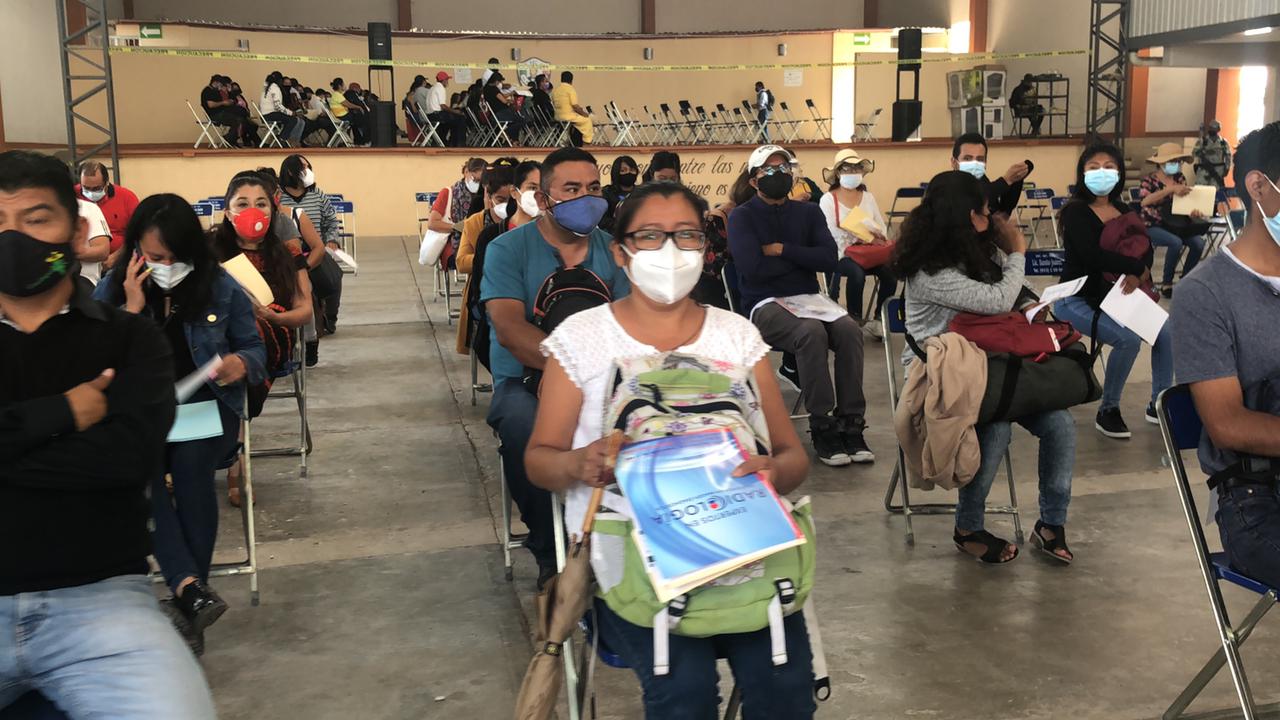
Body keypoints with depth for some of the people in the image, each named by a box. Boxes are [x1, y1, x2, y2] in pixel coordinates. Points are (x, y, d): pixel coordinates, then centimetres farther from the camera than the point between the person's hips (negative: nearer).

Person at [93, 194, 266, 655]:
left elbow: (256, 350, 8)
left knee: (191, 463, -33)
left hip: (207, 404, 0)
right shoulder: (111, 291, 4)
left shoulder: (221, 288, 2)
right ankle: (191, 589, -43)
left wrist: (241, 364, -16)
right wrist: (132, 310, -13)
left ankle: (186, 599, -22)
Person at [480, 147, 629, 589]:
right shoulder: (509, 249, -1)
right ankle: (550, 553, -14)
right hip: (527, 381, -2)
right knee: (523, 425, -36)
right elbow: (510, 329, -15)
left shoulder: (611, 250, 10)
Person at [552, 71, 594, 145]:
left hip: (557, 117, 8)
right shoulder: (570, 89, -12)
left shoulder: (554, 90, 9)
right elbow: (575, 106, -17)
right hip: (569, 117, -8)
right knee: (587, 120, 14)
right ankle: (587, 142, 15)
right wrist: (584, 113, 1)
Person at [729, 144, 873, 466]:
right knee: (812, 332, -34)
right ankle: (822, 427, -24)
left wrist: (782, 250, -6)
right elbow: (753, 268, -13)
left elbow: (829, 259, 0)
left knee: (849, 329, -26)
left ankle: (851, 424, -21)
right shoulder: (742, 216, 3)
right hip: (765, 304, -4)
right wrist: (801, 258, -1)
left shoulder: (808, 212, 15)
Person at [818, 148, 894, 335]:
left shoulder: (868, 197, 16)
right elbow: (831, 233, -13)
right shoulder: (828, 199, -1)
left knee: (889, 270, -25)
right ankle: (855, 319, -15)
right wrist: (866, 238, -20)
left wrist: (877, 237, -14)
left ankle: (879, 318, -10)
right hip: (842, 253, -4)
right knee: (856, 272, -35)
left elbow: (881, 228, 11)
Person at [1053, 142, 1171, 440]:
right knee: (1128, 338, -27)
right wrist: (1138, 267, -18)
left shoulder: (1124, 211, 10)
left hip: (1114, 295, 7)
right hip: (1077, 298, -7)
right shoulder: (1075, 212, -12)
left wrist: (1136, 275, -19)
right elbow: (1093, 256, -26)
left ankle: (1159, 405, 10)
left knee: (1166, 331, -9)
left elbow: (1146, 248, 2)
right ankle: (1108, 412, -8)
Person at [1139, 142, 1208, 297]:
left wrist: (1194, 212, -16)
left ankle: (1185, 280, -3)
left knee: (1198, 242, -21)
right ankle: (1166, 283, -15)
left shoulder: (1180, 178, 6)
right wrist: (1171, 189, -37)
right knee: (1176, 242, -33)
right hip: (1153, 226, -5)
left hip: (1176, 224, 5)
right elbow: (1144, 201, -28)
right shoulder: (1149, 180, -8)